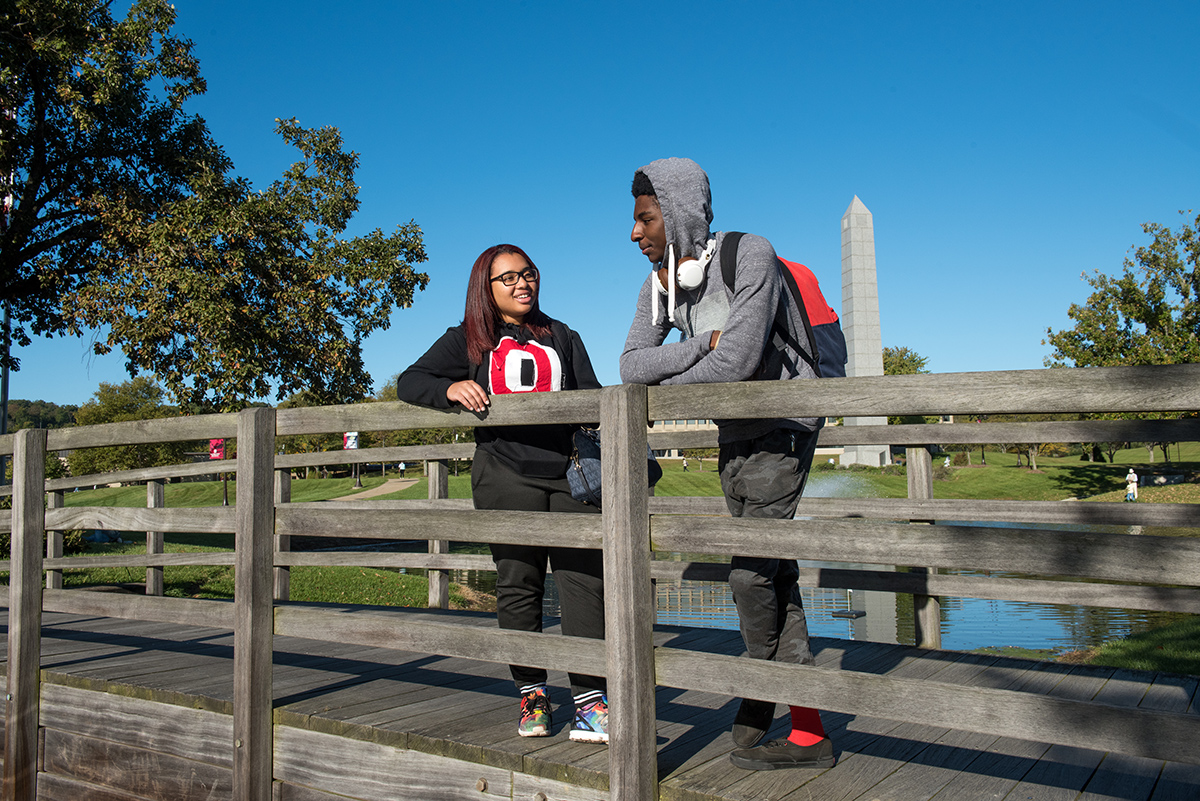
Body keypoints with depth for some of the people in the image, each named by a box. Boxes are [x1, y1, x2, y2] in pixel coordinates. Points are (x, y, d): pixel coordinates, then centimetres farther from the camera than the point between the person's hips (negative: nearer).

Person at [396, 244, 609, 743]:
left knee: (584, 579, -8)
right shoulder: (467, 341, 14)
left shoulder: (562, 338, 22)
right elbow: (408, 384, 9)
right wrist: (451, 388, -13)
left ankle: (589, 701, -2)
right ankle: (531, 693, 16)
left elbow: (591, 397, 17)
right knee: (518, 584, 2)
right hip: (504, 474, -1)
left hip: (568, 472, 2)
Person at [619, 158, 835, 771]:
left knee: (751, 572, -9)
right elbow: (631, 367, -8)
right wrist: (706, 344, -22)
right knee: (773, 576, 7)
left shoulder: (751, 256, -21)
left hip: (781, 432, -7)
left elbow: (736, 362, -30)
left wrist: (663, 386, -13)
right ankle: (808, 734, 15)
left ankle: (757, 706, 13)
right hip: (735, 438, 7)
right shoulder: (660, 284, 1)